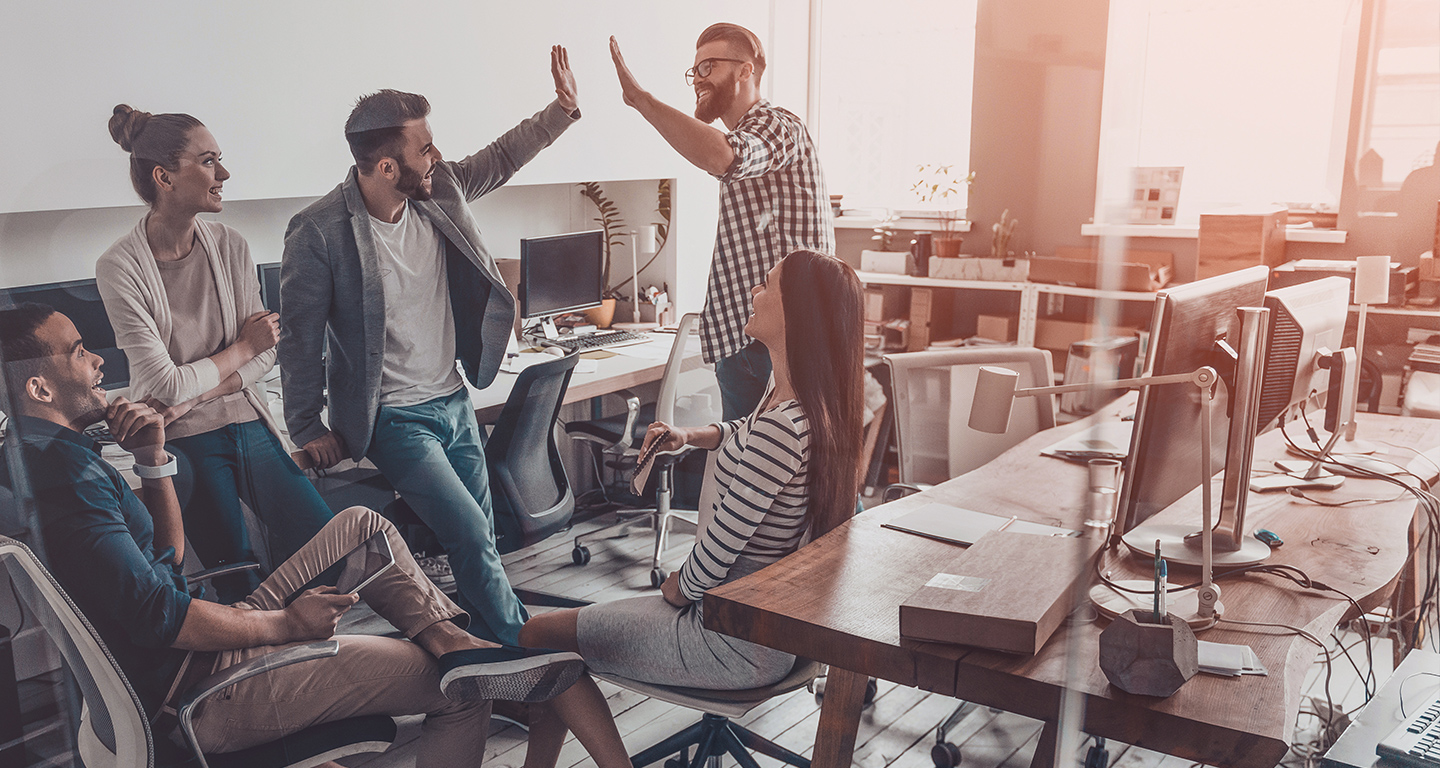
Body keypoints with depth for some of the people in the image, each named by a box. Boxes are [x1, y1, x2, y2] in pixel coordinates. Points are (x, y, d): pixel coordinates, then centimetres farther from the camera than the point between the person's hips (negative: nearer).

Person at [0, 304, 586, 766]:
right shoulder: (66, 472, -21)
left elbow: (167, 558, 18)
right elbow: (159, 617, -27)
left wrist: (152, 460, 4)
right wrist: (286, 623, -14)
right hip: (196, 692, -11)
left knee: (359, 524, 12)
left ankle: (455, 645, -7)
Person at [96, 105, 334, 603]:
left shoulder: (230, 247, 0)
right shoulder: (121, 267, -13)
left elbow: (264, 356, -1)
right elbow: (167, 383, -15)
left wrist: (198, 393, -15)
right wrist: (243, 348, -4)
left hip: (250, 425, 4)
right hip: (185, 444, -4)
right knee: (239, 583, 5)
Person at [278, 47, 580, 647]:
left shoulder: (440, 192, -2)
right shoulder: (319, 232, -19)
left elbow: (501, 159, 17)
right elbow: (301, 337, -10)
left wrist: (563, 108, 11)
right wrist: (307, 430, -3)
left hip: (454, 402, 6)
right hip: (394, 419, -6)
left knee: (480, 543, 12)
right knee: (472, 536, -11)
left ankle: (495, 638, 30)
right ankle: (519, 648, 6)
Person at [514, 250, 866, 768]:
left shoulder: (781, 427, -30)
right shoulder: (801, 398, 0)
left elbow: (715, 556, -25)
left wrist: (679, 587, -4)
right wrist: (692, 436, 6)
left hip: (740, 646, -10)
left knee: (538, 637, 1)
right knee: (563, 637, 19)